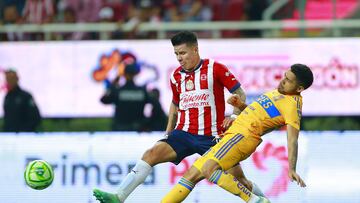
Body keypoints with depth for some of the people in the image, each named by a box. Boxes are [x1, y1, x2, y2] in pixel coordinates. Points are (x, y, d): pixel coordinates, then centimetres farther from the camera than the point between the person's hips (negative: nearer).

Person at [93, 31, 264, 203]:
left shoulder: (215, 69, -5)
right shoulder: (176, 76, 9)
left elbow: (239, 93, -1)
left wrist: (235, 116, -15)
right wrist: (168, 132, 19)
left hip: (213, 136, -4)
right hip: (184, 134, 4)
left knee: (238, 178, -5)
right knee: (152, 154, -18)